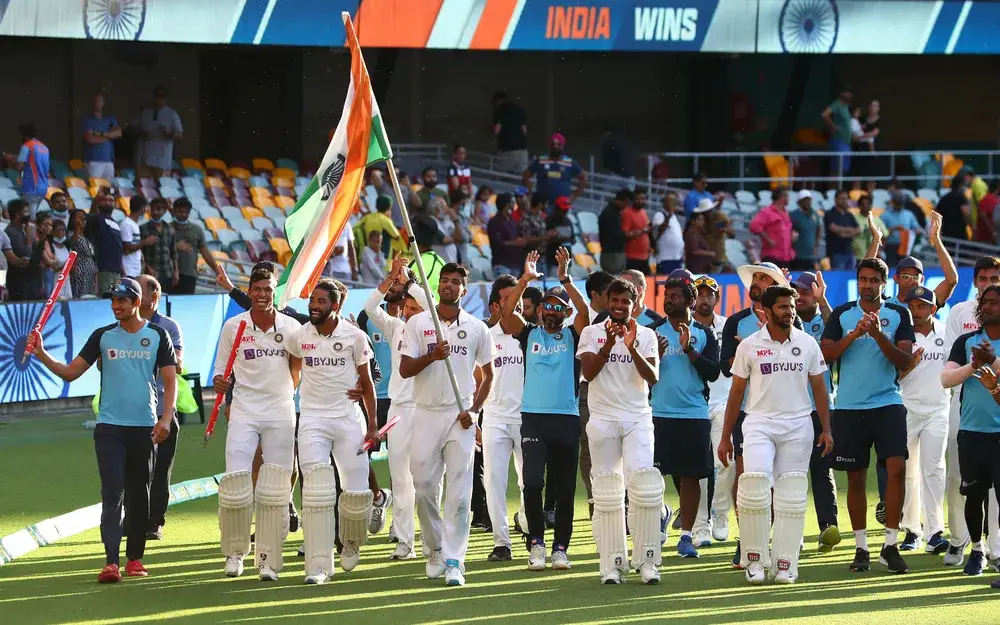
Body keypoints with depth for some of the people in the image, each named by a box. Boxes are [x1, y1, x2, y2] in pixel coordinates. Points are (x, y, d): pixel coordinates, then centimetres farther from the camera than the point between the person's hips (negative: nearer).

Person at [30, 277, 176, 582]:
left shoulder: (158, 335, 4)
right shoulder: (103, 336, 7)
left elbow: (170, 381, 1)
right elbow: (70, 372, 7)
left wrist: (165, 418, -12)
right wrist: (42, 355, -9)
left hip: (144, 427, 0)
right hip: (109, 427, 0)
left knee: (139, 496, 8)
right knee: (112, 494, -11)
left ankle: (135, 558, 19)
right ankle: (111, 562, -18)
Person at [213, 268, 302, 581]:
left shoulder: (291, 327, 3)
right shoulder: (233, 327, 2)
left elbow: (299, 367, 14)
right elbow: (221, 368, 8)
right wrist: (220, 382, -13)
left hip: (281, 412, 1)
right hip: (244, 411, -1)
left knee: (275, 490, -1)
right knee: (235, 483, -10)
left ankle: (268, 559, 4)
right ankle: (234, 551, 8)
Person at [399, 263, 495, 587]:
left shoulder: (477, 328, 6)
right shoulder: (417, 323, 4)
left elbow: (488, 374, 13)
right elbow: (404, 369, -1)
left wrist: (474, 409, -1)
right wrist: (432, 356, -19)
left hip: (460, 417, -1)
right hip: (426, 414, 1)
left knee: (459, 493, -7)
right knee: (424, 487, 2)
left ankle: (454, 561, -8)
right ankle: (435, 549, 22)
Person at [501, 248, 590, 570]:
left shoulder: (572, 335, 8)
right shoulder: (529, 334, 10)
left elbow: (584, 313, -10)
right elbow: (507, 313, -6)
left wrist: (565, 279, -16)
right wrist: (525, 280, -13)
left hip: (566, 418, 1)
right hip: (533, 417, -1)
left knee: (564, 488, 4)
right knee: (533, 481, -13)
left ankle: (560, 548, 12)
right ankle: (536, 542, -1)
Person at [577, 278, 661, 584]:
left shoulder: (646, 335, 7)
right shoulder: (592, 333, 6)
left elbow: (652, 377, -5)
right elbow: (588, 373, -6)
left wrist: (631, 348, -18)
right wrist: (608, 346, -17)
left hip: (638, 418, 0)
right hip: (603, 418, 0)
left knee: (644, 485, -13)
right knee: (607, 493, -1)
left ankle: (646, 559, -9)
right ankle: (613, 562, 3)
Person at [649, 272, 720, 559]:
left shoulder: (704, 334, 5)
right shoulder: (653, 331, 6)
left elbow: (713, 372, -5)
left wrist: (689, 349, -15)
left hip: (695, 415, 0)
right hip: (659, 414, 0)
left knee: (691, 476, 1)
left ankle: (686, 536, 9)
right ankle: (661, 513, 23)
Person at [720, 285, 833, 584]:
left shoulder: (807, 344, 6)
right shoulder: (749, 346, 2)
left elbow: (819, 388, 11)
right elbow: (736, 392, 7)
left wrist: (826, 429, 3)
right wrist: (726, 436, 6)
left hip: (798, 424, 2)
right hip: (759, 422, -2)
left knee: (791, 496, 0)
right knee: (754, 483, -18)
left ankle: (785, 564, 5)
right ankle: (754, 558, -5)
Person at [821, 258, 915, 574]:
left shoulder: (899, 314, 4)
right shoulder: (842, 314, 6)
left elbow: (905, 361, -4)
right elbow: (826, 353, -4)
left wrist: (879, 335, -18)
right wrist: (854, 334, -17)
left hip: (888, 403, -1)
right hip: (849, 406, 1)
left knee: (896, 469, -14)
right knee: (856, 477, 5)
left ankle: (891, 546, -8)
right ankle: (861, 548, 14)